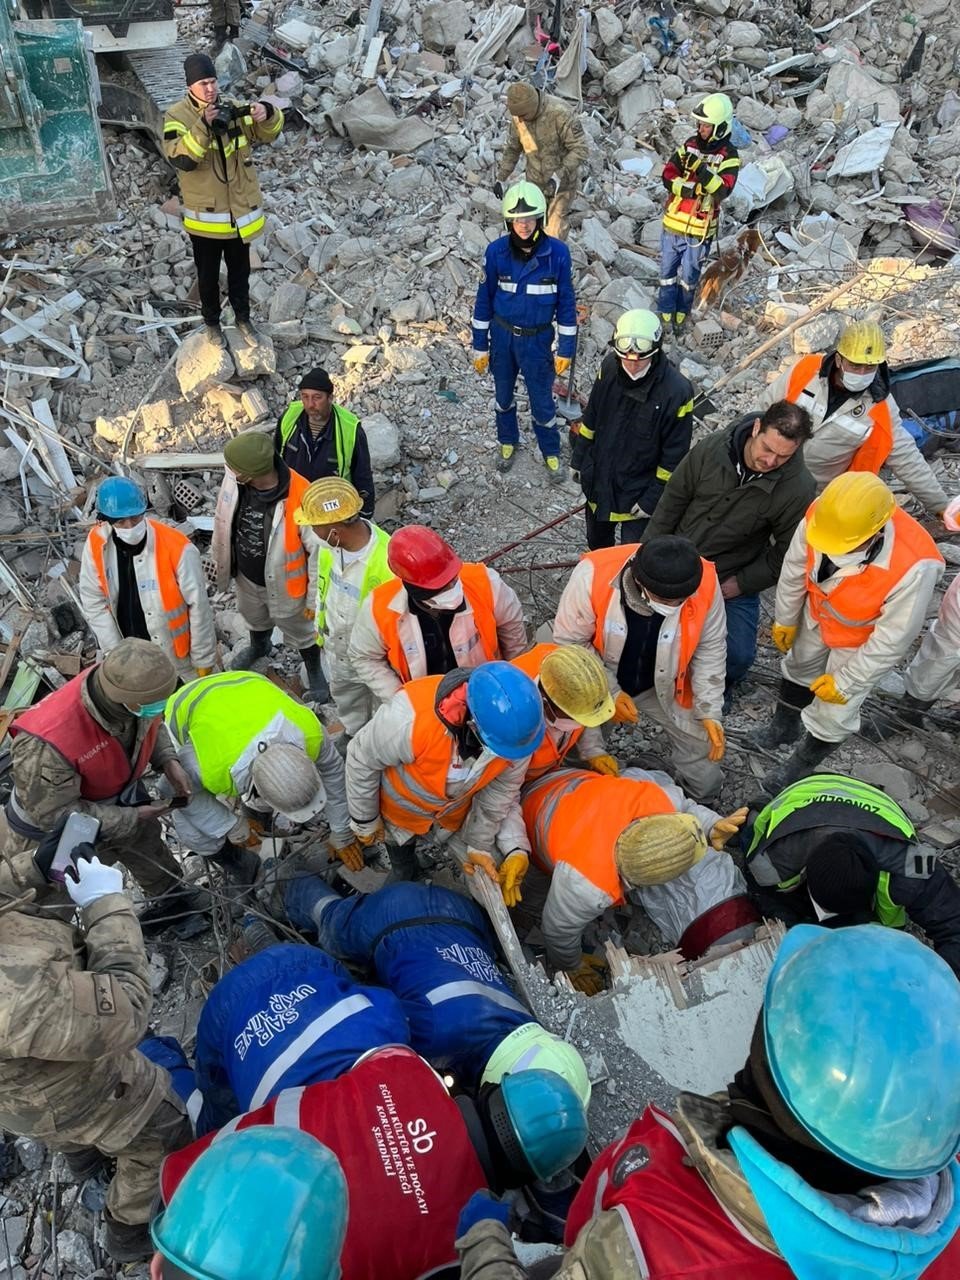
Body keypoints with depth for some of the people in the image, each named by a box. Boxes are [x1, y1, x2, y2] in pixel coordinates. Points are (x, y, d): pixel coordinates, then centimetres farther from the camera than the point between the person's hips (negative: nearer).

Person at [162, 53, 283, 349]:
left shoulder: (233, 108, 1)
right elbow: (180, 159, -25)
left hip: (240, 212, 3)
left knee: (240, 272, 19)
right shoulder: (177, 116, -11)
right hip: (204, 215, -3)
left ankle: (243, 318, 39)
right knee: (208, 275, 13)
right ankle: (212, 323, 33)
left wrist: (268, 114, -27)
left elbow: (268, 133, -4)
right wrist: (204, 125, -36)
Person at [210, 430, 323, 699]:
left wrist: (315, 598, -15)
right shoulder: (233, 480, -23)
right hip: (245, 577, 5)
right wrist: (219, 560, 12)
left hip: (282, 585, -5)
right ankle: (259, 646, 67)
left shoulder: (300, 499, -38)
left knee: (300, 632, 22)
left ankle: (315, 671, 52)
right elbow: (224, 520, -1)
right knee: (254, 618, 34)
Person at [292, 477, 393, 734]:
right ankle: (354, 736, 60)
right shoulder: (330, 542, -20)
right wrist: (320, 629, 13)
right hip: (336, 646, 7)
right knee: (344, 695, 33)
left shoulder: (386, 563, -39)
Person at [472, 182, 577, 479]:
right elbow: (484, 300, -4)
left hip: (537, 340, -1)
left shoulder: (557, 252, -16)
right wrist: (480, 346, -1)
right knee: (503, 395, 19)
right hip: (502, 335, 2)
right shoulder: (496, 251, -14)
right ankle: (508, 443, 44)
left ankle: (551, 454, 32)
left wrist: (566, 349, -4)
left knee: (542, 401, 9)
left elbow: (566, 302, -6)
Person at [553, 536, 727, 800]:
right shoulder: (593, 575, -35)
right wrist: (609, 692, -23)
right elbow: (570, 643, -20)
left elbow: (710, 649, -11)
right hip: (598, 685, -1)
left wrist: (709, 711, -12)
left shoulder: (706, 584, -28)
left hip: (664, 686, 2)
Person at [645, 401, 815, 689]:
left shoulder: (799, 489, -22)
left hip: (730, 581, -2)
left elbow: (787, 552, -10)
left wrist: (742, 583, -13)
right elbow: (672, 500, -4)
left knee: (738, 655, -12)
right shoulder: (712, 447, -17)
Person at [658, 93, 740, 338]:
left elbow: (722, 190, -22)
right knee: (667, 273, 12)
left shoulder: (729, 156, -10)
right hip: (673, 222, 4)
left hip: (700, 229, -4)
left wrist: (703, 171, -34)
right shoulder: (690, 145, 3)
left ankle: (681, 316, 27)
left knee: (688, 278, 9)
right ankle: (665, 316, 25)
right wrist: (687, 188, -19)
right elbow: (668, 175, -3)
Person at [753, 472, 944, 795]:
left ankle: (801, 766, 41)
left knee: (833, 712, 11)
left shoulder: (914, 567, -44)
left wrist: (846, 682, -16)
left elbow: (892, 639, -28)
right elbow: (794, 568, -12)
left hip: (864, 638, -4)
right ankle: (784, 726, 59)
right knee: (799, 667, 28)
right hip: (818, 613, 4)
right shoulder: (821, 514, -33)